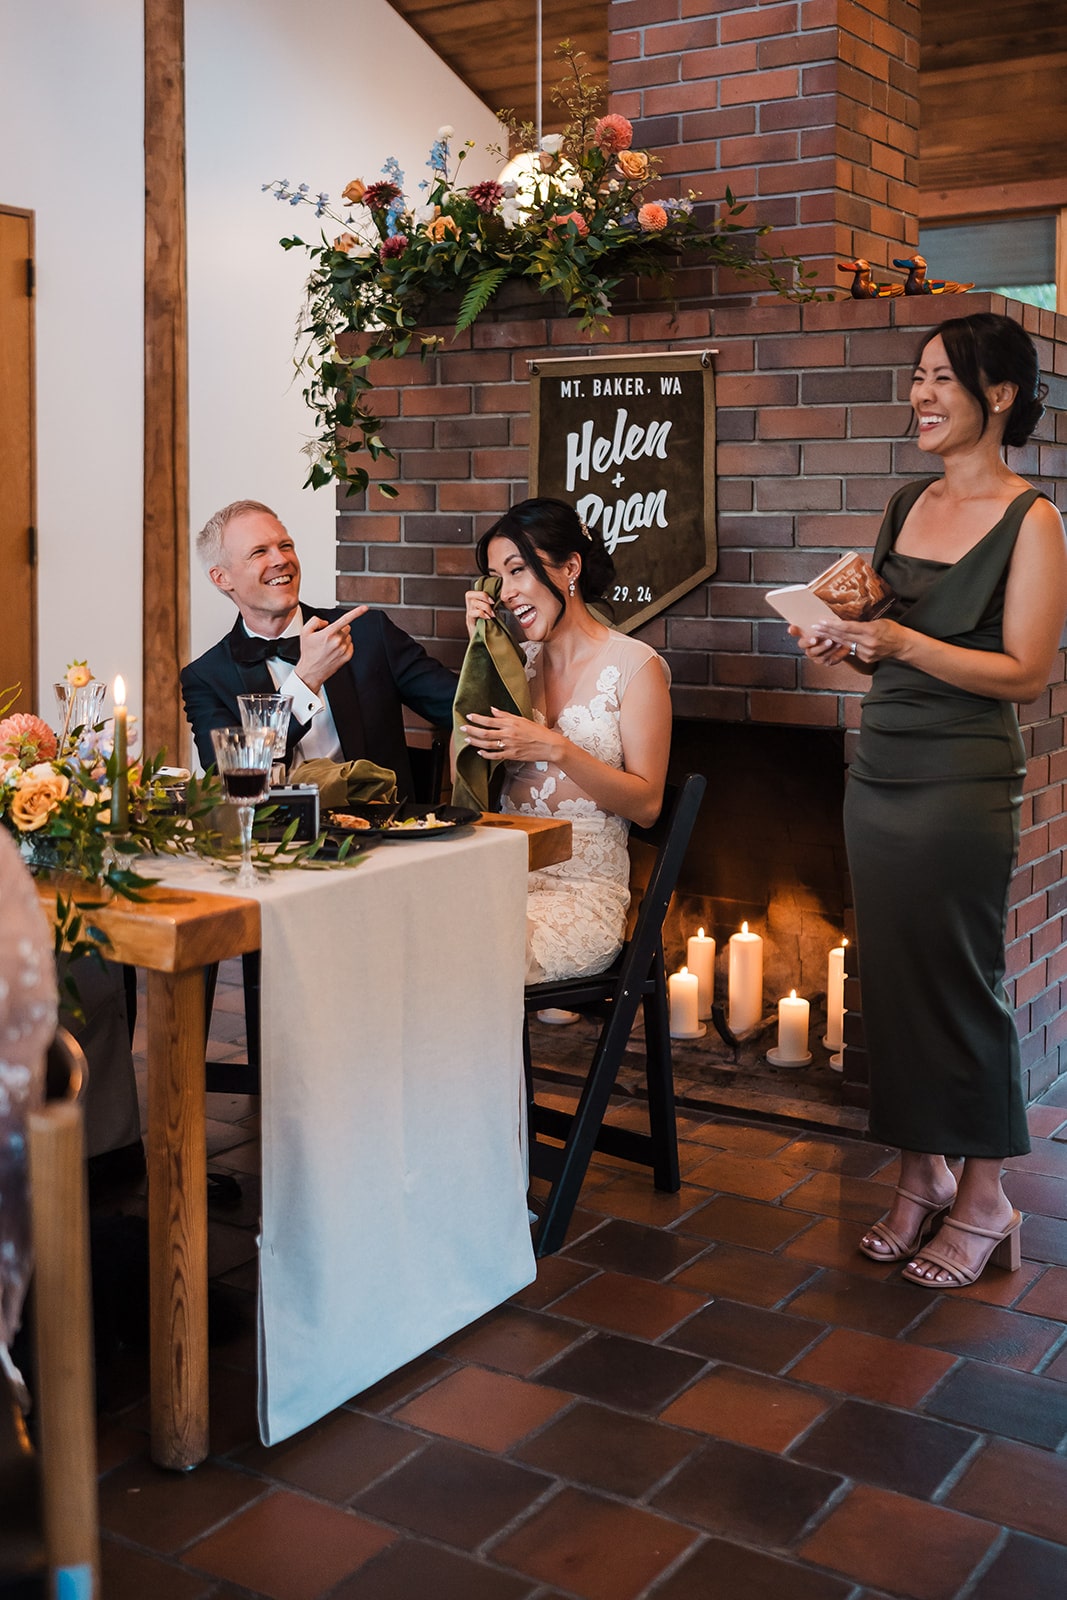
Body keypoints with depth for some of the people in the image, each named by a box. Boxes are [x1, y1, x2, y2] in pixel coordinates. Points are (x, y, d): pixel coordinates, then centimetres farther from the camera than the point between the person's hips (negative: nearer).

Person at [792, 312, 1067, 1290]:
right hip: (879, 771, 7)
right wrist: (847, 644, -1)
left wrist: (901, 641, -22)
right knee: (893, 976, 10)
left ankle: (985, 1200, 15)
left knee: (961, 980, 0)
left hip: (963, 783, -7)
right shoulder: (907, 505, 13)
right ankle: (924, 1173, 25)